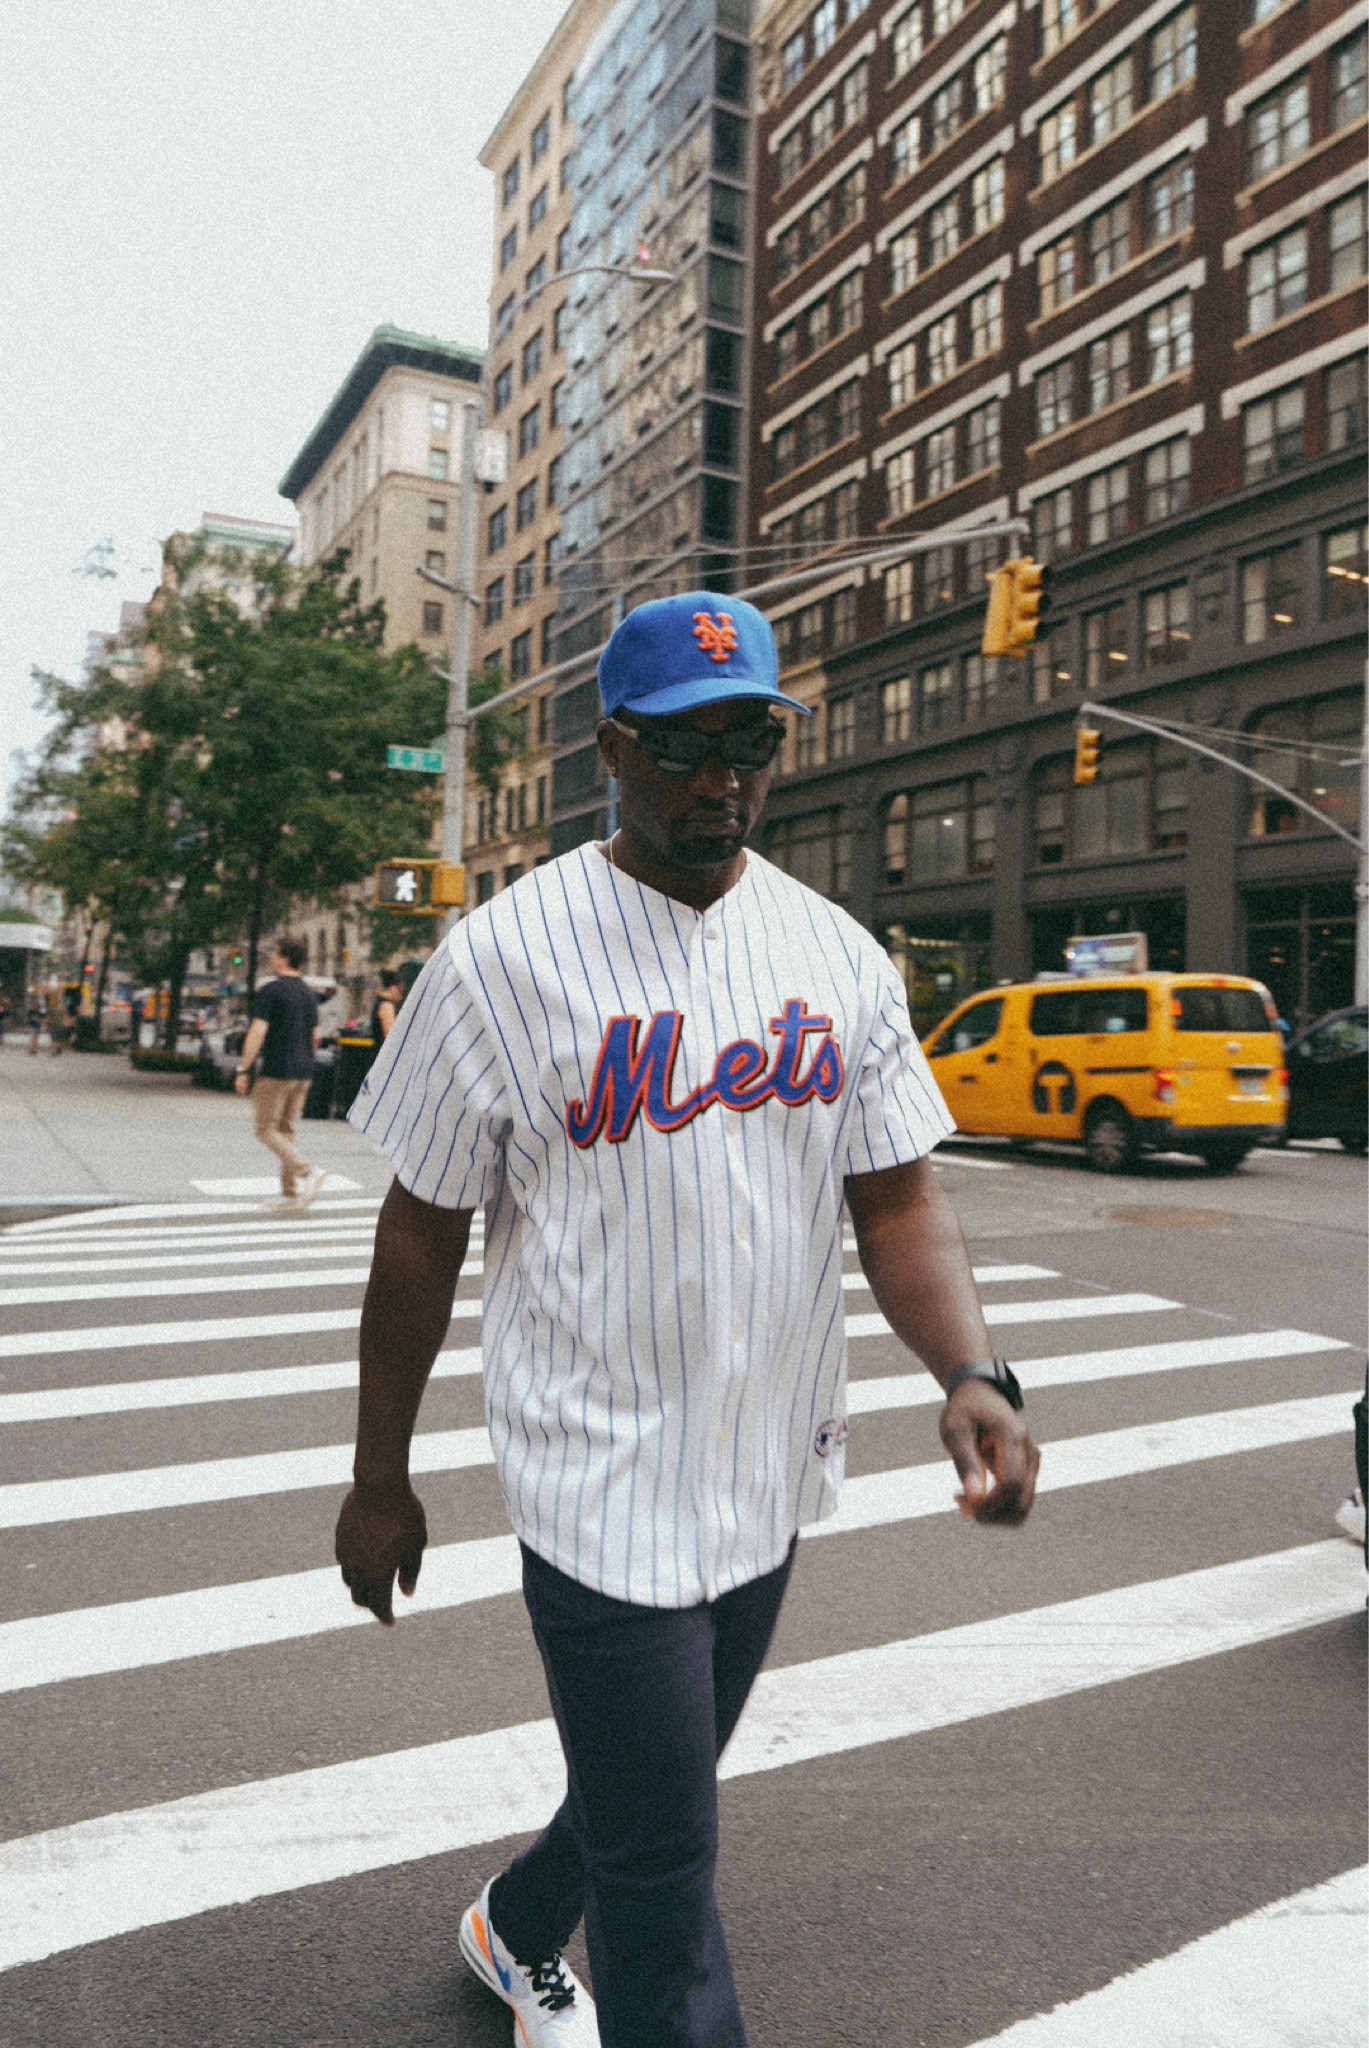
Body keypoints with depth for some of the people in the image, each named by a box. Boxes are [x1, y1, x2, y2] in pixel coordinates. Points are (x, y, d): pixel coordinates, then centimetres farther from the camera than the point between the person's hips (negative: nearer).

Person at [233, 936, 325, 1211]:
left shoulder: (270, 991, -11)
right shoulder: (309, 993, 12)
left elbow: (257, 1032, -17)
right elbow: (315, 1036, 16)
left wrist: (243, 1070, -13)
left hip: (276, 1071, -7)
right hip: (303, 1073, 7)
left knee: (267, 1129, 0)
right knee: (286, 1129, 12)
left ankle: (307, 1171, -17)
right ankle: (290, 1193, 9)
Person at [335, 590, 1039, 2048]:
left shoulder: (839, 956, 0)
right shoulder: (503, 957, -12)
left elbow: (896, 1198, 0)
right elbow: (422, 1232, -6)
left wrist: (972, 1372, -18)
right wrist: (378, 1479, 0)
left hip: (769, 1473, 6)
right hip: (601, 1480, -5)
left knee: (654, 1788, 26)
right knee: (666, 1874, 2)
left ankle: (515, 1930, 56)